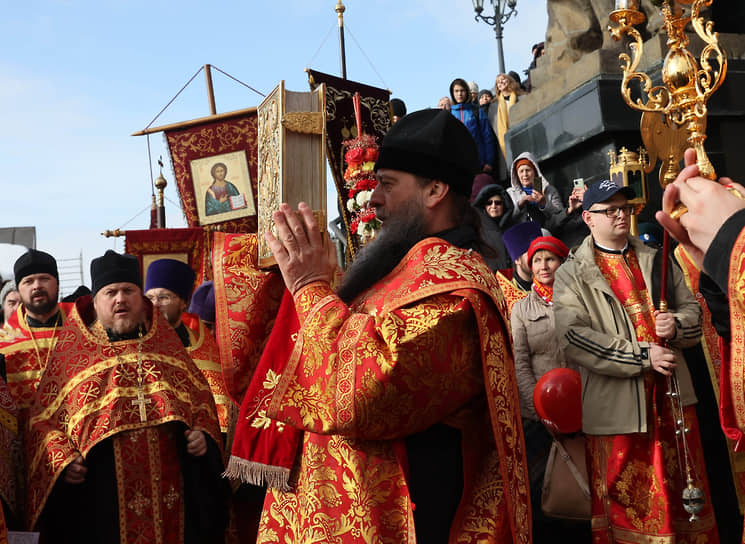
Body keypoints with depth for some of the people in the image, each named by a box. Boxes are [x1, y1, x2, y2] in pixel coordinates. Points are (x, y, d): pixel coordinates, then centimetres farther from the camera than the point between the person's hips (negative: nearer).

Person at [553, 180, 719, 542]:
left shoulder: (656, 261, 15)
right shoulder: (571, 275, -1)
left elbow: (692, 307, 17)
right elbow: (573, 338, -14)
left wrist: (677, 324, -8)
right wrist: (643, 356, -17)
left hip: (672, 395, 4)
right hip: (617, 404, -4)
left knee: (684, 491, 13)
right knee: (624, 500, 3)